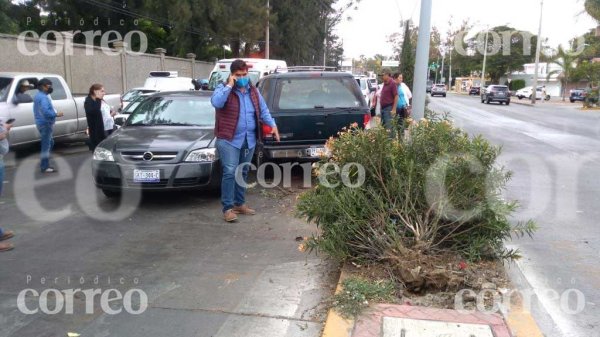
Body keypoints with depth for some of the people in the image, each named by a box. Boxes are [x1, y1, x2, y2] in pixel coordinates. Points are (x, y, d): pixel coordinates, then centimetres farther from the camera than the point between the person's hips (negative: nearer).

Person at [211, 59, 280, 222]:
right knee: (230, 172, -12)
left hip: (249, 140, 6)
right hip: (229, 139, -6)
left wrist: (272, 125, 3)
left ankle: (240, 203, 25)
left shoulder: (253, 91, 13)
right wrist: (229, 85, -19)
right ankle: (228, 207, -6)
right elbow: (216, 102, -25)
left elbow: (263, 110, 17)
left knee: (243, 173, 14)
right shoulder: (223, 88, -5)